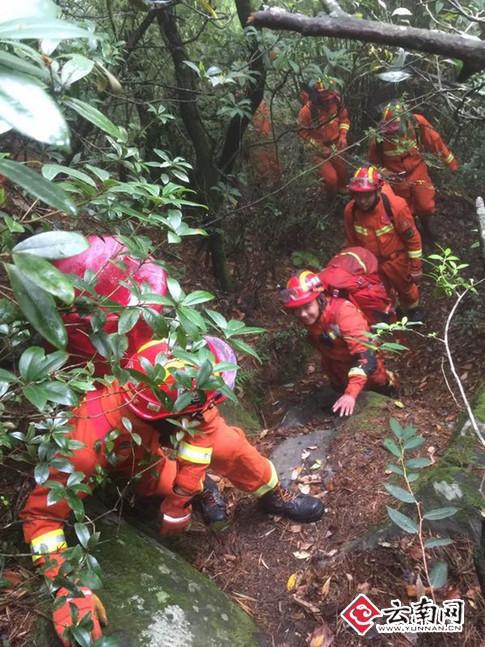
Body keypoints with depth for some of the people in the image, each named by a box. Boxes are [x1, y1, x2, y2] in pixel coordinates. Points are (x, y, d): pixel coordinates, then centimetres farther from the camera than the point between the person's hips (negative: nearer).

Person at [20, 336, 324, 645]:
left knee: (228, 445, -16)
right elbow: (41, 513, -38)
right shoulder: (92, 437, -46)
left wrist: (179, 501, -21)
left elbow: (203, 424, -23)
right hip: (126, 470, -1)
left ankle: (274, 495, 11)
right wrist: (68, 587, -48)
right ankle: (200, 485, 10)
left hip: (152, 441, 2)